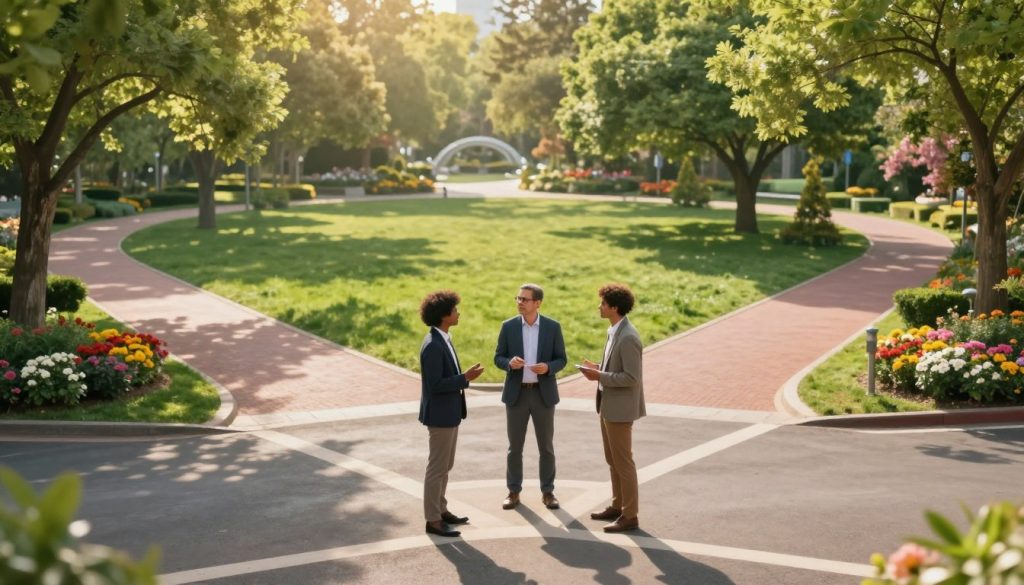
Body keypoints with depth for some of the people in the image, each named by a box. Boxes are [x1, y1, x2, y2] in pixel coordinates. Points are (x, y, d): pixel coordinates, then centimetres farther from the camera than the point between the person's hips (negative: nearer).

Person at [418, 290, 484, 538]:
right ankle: (433, 520, 6)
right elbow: (435, 384, -24)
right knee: (437, 468, -1)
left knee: (444, 466, 19)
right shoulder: (433, 345, -22)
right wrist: (464, 379, -22)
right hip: (440, 414, -10)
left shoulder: (443, 340, 8)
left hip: (449, 412, 10)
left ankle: (440, 510, 30)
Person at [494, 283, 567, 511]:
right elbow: (498, 358, 2)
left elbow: (561, 359, 1)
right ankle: (514, 492, 17)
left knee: (546, 446, 6)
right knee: (514, 446, 6)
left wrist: (548, 367, -21)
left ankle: (547, 492, 18)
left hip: (543, 393, 0)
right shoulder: (508, 326, -1)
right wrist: (510, 362, -21)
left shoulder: (553, 327, -3)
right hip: (516, 393, 1)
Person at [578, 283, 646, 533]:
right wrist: (599, 368, 4)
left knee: (623, 463, -1)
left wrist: (600, 376, -20)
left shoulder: (628, 337, -22)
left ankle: (630, 516, 7)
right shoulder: (615, 332, 9)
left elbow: (631, 377, -23)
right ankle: (617, 507, 31)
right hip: (609, 406, 10)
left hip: (620, 408, -10)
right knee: (612, 460, 19)